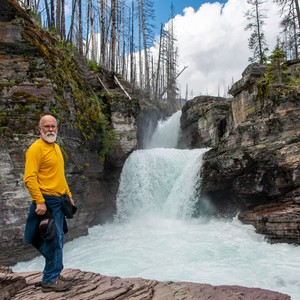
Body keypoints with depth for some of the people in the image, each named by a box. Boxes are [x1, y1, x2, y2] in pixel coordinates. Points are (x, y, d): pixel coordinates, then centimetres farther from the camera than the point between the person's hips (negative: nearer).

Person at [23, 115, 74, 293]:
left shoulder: (56, 147, 15)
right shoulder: (36, 148, -12)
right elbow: (29, 178, -19)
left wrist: (69, 195, 18)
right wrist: (39, 201, -24)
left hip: (59, 200, 9)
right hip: (47, 201, -9)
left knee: (57, 240, 14)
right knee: (54, 241, -5)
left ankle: (54, 274, 26)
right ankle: (49, 280, 8)